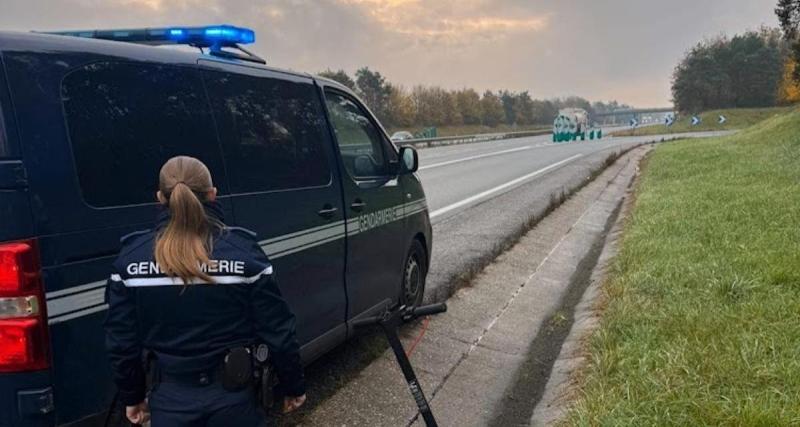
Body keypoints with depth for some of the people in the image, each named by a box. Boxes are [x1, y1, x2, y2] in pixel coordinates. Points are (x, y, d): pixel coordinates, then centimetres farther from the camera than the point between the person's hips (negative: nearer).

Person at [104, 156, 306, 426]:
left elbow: (120, 341, 1)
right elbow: (277, 331, -8)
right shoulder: (242, 250, -13)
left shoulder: (131, 256, -7)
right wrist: (293, 386, 6)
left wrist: (131, 396, 15)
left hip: (170, 400, 1)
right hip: (233, 396, -1)